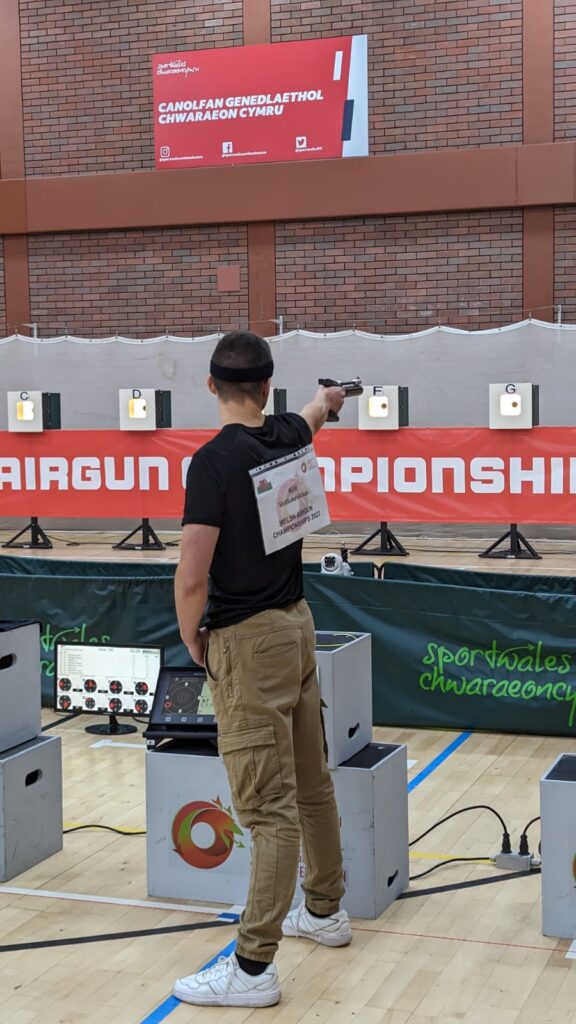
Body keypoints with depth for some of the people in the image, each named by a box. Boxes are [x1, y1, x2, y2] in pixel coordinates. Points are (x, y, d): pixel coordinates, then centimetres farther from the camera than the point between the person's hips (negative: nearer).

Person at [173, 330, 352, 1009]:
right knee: (311, 785, 19)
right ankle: (324, 910, 34)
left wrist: (191, 636, -3)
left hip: (248, 643, -8)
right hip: (295, 623, 8)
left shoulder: (214, 460, -19)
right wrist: (329, 398, 53)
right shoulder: (287, 439, 3)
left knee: (269, 807, -8)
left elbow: (192, 577, -22)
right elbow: (313, 415, 30)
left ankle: (252, 967, -3)